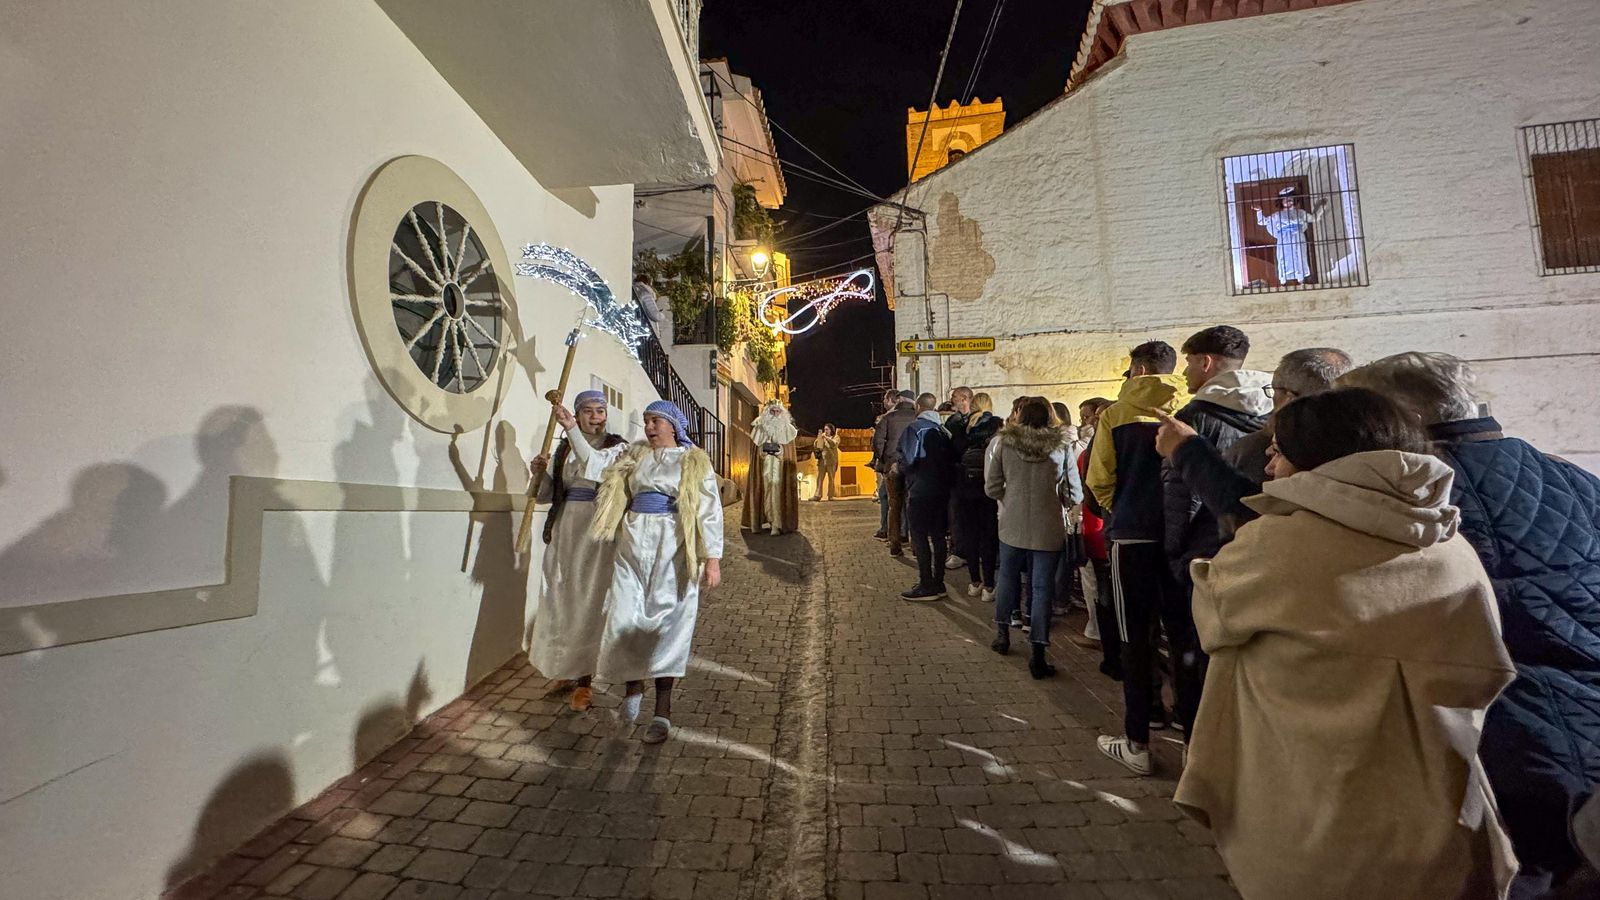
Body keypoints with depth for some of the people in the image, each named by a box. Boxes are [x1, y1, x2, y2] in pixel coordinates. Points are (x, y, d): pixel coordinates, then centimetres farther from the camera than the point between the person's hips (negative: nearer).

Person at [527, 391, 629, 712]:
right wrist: (540, 473, -4)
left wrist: (571, 430, -30)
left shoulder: (618, 446, -2)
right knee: (562, 598, 11)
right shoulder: (564, 449, 12)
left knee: (589, 600, -3)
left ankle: (585, 680, 8)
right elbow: (547, 495, 15)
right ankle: (567, 669, 29)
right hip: (564, 529, 5)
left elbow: (598, 465, -24)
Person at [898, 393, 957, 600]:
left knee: (920, 537, 0)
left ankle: (926, 586, 2)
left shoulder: (915, 427, -11)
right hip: (941, 490, 7)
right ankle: (938, 583, 19)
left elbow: (908, 459, -16)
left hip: (920, 490, -7)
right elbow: (951, 458, 9)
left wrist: (901, 469, 3)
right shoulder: (943, 429, 9)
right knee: (938, 536, 12)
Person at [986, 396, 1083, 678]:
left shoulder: (1004, 443, -5)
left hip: (1012, 526, 1)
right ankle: (1038, 654, 9)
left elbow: (991, 488, -3)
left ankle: (1003, 634, 33)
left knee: (1008, 578, 19)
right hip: (1048, 529, -1)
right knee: (1042, 588, 6)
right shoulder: (1062, 447, -6)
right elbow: (1074, 495, -3)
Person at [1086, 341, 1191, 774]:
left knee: (1136, 640, 6)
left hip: (1133, 535, -2)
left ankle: (1137, 743, 16)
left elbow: (1099, 480, -3)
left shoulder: (1116, 414, -5)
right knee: (1185, 636, 14)